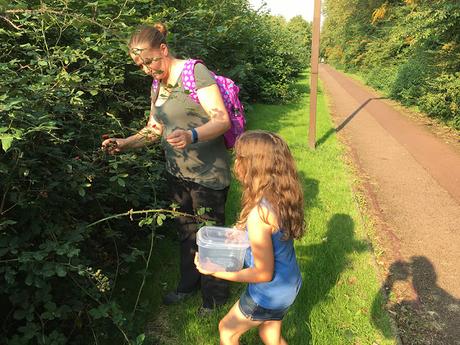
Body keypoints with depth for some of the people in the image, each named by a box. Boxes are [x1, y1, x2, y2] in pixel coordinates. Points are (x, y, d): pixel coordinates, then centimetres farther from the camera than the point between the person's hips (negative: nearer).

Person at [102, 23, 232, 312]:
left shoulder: (195, 72, -15)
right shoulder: (158, 85, 11)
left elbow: (222, 120, -23)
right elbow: (154, 130, 18)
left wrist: (191, 136, -40)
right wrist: (123, 144, 4)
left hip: (208, 175, -7)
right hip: (178, 174, 7)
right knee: (186, 231, 20)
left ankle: (215, 296, 29)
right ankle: (189, 283, 42)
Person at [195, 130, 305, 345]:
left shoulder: (259, 214, -34)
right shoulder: (283, 195, -10)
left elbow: (264, 274, -25)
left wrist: (215, 271, -19)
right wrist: (247, 230, 4)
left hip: (270, 294, -7)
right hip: (289, 285, 7)